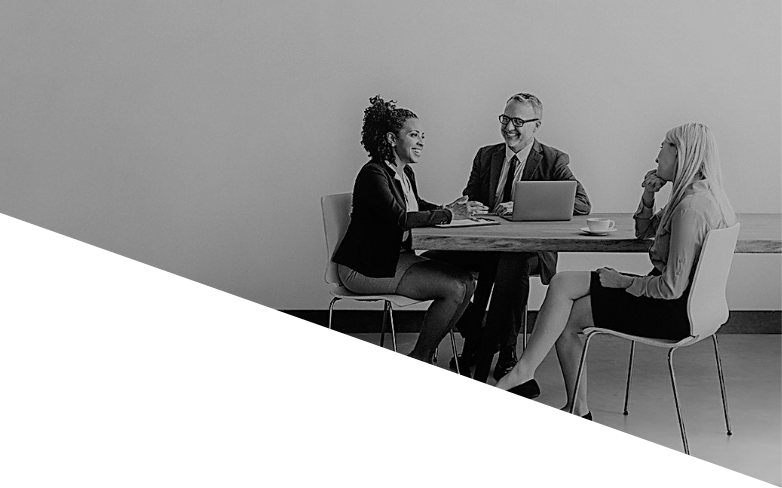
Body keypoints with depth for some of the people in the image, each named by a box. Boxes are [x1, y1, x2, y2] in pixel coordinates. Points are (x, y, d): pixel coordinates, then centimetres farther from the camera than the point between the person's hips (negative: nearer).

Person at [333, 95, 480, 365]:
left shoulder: (406, 174, 12)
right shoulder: (373, 174, -17)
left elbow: (417, 207, 25)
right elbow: (399, 217, -28)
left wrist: (449, 208, 5)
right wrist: (447, 214, -24)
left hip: (399, 257, 9)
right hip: (367, 269, -9)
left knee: (466, 281, -5)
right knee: (454, 288, -18)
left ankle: (425, 353, 5)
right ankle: (418, 358, -1)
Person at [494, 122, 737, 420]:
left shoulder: (692, 206, -23)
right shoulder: (697, 195, 9)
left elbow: (672, 287, -25)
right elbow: (643, 231, 23)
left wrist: (625, 282, -10)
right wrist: (648, 197, 3)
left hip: (671, 312, -10)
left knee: (567, 317, -5)